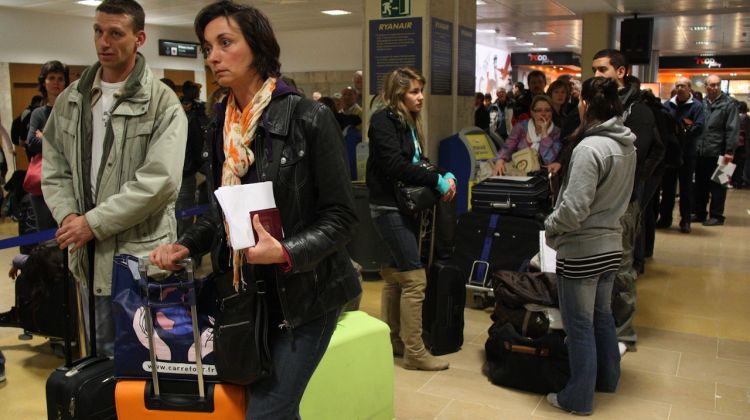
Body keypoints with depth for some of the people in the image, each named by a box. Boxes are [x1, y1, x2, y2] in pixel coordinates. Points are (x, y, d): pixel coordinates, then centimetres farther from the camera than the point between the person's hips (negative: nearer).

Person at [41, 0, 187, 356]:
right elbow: (54, 168, 12)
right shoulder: (71, 99, 9)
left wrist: (93, 223, -17)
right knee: (102, 354, 21)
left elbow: (159, 181, -19)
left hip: (140, 255, -6)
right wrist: (68, 216, -7)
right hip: (88, 254, 6)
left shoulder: (163, 103, -10)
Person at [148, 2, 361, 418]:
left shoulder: (308, 118, -14)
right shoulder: (221, 124, 6)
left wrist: (287, 253, -27)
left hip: (305, 292, -6)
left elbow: (340, 216, -14)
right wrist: (185, 245, 0)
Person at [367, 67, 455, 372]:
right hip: (389, 208, -9)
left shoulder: (409, 122, 14)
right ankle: (414, 352, 0)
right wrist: (437, 181, -18)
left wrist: (445, 176, -3)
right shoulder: (383, 121, -11)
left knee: (395, 277, 13)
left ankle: (393, 341, 23)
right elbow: (395, 165, -20)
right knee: (415, 279, -8)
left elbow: (414, 165, 13)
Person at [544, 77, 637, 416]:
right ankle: (607, 379, 41)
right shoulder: (626, 145, 4)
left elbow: (573, 208, -24)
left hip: (581, 250, -8)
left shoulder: (589, 148, -23)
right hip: (610, 244, 8)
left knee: (579, 324, 5)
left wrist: (549, 226, -8)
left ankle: (578, 398, 19)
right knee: (602, 315, 24)